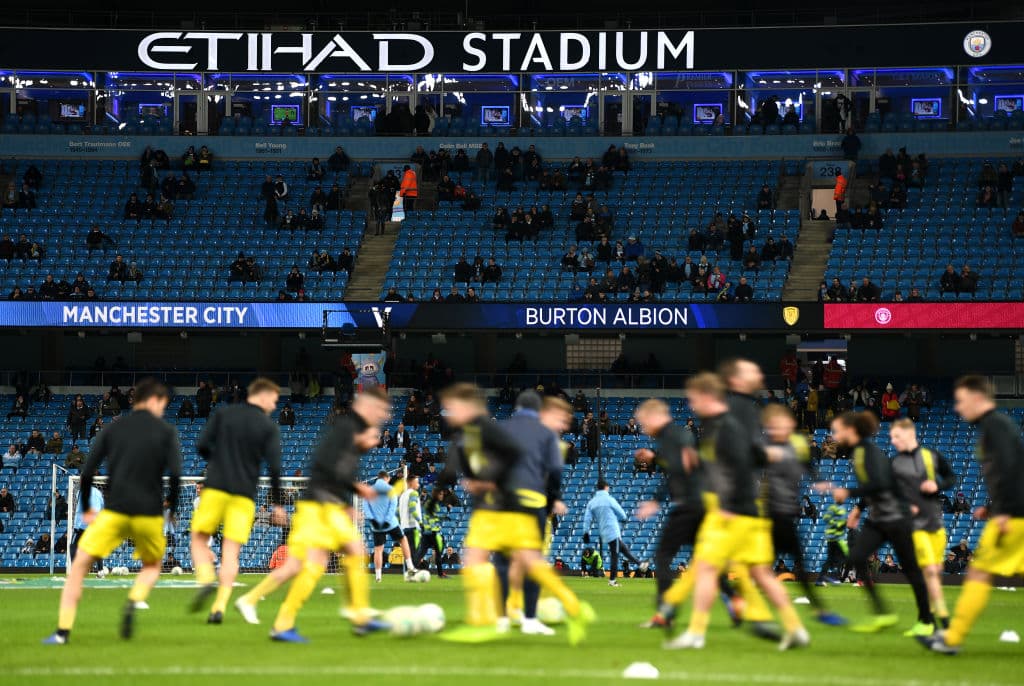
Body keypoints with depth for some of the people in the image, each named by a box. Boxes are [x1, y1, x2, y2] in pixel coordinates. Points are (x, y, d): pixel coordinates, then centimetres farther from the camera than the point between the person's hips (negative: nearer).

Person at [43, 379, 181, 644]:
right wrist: (171, 508, 6)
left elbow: (87, 473, 5)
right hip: (149, 513, 0)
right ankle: (134, 601, -7)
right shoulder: (166, 431, 3)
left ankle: (63, 630, -6)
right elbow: (175, 473, -9)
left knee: (79, 565, 6)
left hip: (114, 512, 0)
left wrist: (87, 508, 19)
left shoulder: (112, 430, 10)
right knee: (152, 566, 25)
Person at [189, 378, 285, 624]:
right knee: (231, 551, 2)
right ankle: (220, 606, -7)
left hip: (215, 488, 0)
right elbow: (274, 467, -5)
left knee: (199, 539, 12)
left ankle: (206, 579, -15)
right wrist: (277, 504, 1)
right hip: (244, 494, 0)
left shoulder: (223, 414, 5)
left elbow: (202, 446, -1)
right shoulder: (269, 427, 1)